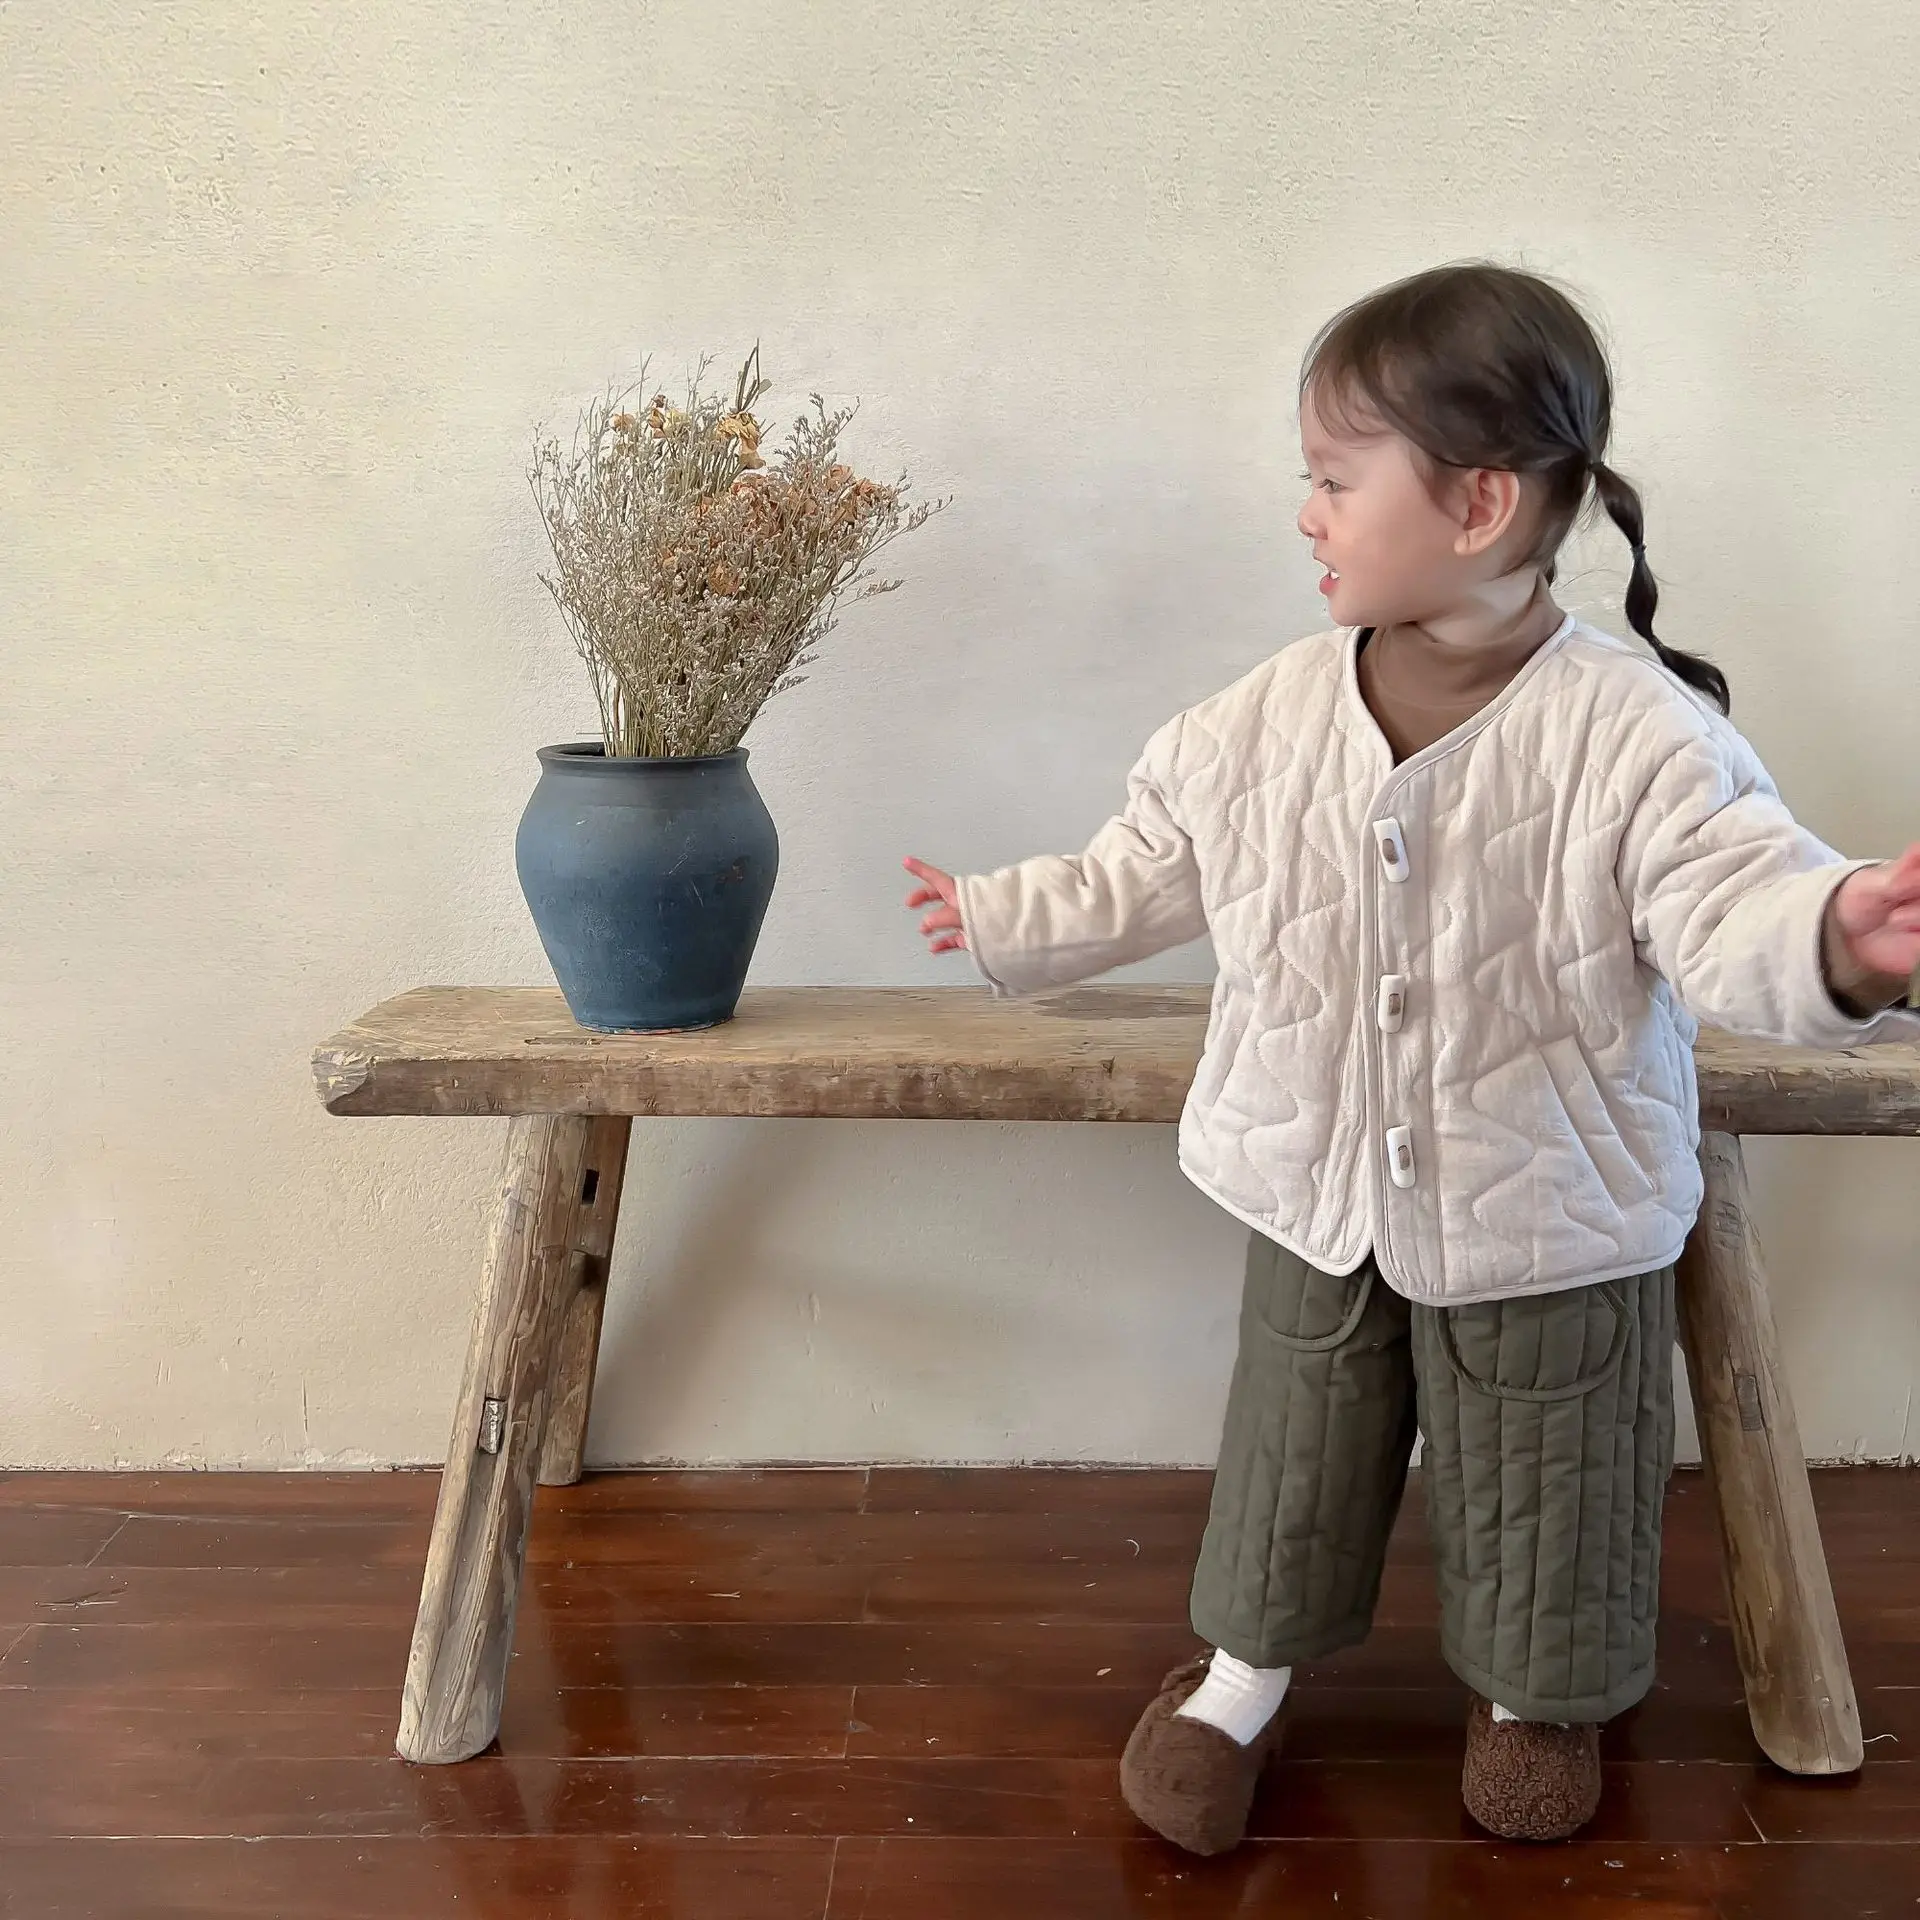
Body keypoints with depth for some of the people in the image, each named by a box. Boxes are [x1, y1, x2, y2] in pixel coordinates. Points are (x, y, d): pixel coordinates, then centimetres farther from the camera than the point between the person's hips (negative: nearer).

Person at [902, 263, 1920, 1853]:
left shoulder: (1634, 735, -22)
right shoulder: (1267, 722, -7)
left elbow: (1731, 900, -32)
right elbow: (1148, 871, 7)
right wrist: (1005, 918, 17)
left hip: (1547, 1225, -3)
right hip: (1319, 1202, 3)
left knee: (1532, 1480, 19)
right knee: (1292, 1455, 20)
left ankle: (1534, 1691, 47)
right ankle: (1245, 1672, 44)